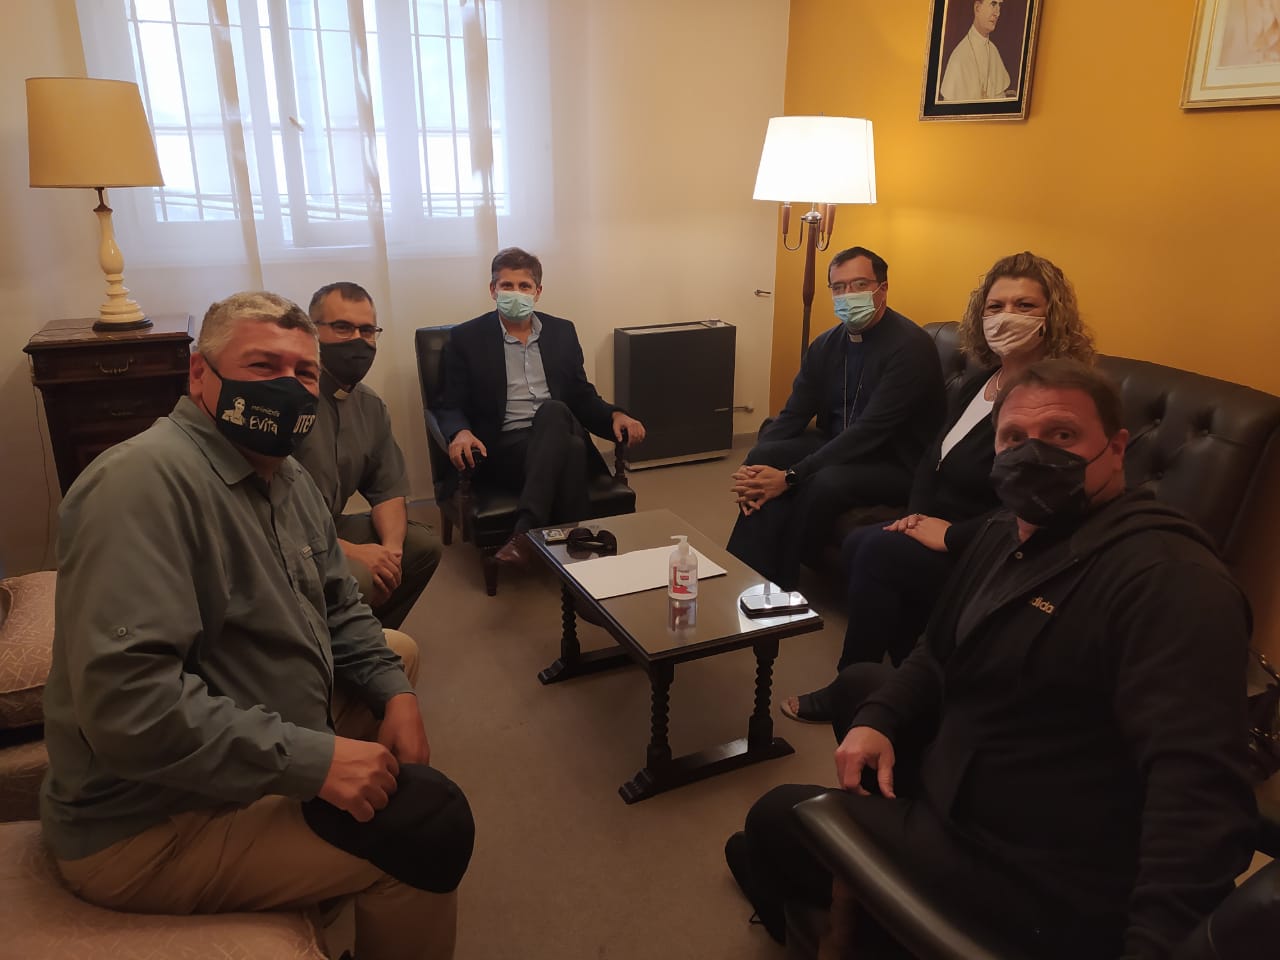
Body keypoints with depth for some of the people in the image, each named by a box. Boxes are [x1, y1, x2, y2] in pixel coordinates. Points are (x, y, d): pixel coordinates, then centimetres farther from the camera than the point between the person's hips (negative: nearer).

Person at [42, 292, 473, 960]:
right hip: (151, 825, -10)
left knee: (399, 651, 21)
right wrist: (311, 760, -29)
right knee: (422, 841, -21)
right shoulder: (147, 479, -26)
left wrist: (394, 692, -3)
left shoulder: (286, 476, 5)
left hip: (261, 745, 10)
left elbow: (338, 608, 14)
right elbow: (126, 702, -34)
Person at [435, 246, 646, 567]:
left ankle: (526, 532, -40)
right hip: (505, 447, -2)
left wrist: (615, 415, -3)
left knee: (553, 410, -36)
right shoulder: (466, 338, 8)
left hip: (561, 433, 3)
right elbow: (450, 406, 4)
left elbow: (583, 397, 19)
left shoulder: (562, 332, 17)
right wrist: (461, 432, -20)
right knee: (569, 449, -35)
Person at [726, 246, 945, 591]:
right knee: (765, 456, -18)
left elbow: (869, 432, -26)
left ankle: (780, 585, -16)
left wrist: (790, 477, -29)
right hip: (837, 447, 7)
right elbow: (792, 415, 0)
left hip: (895, 465, -6)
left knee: (826, 481, -34)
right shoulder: (827, 344, 5)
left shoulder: (910, 346, -18)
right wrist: (753, 468, -20)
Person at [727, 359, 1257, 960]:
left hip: (1043, 888, -9)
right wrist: (877, 719, -3)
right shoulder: (1009, 531, 4)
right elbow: (941, 654, 15)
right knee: (860, 682, 25)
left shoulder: (1165, 577, -29)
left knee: (777, 816, 2)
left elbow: (1199, 787, -39)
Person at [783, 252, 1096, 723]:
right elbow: (932, 458, 16)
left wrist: (952, 535, -21)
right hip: (940, 524, 9)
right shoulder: (979, 383, 10)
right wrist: (918, 514, -1)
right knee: (857, 542, -12)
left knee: (879, 552, -22)